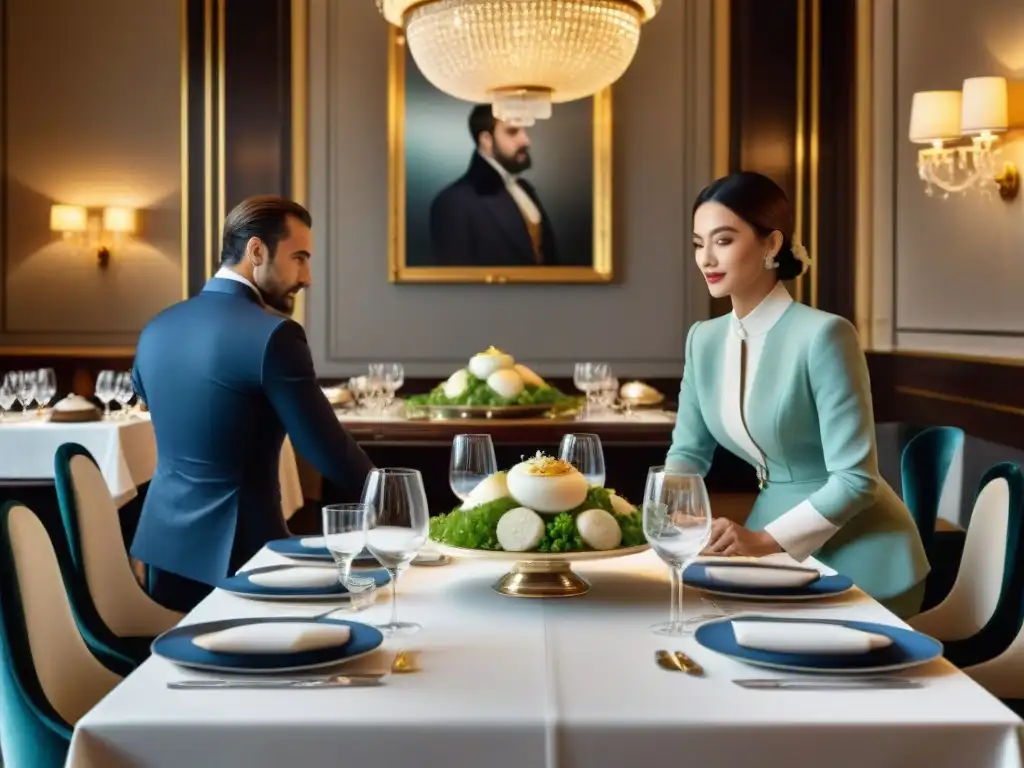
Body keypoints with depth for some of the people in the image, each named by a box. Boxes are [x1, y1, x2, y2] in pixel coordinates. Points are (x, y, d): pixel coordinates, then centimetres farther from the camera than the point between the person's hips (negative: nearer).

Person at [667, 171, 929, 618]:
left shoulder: (823, 335, -21)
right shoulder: (704, 339, 1)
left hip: (859, 563, -5)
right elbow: (688, 452, 9)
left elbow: (856, 478, -22)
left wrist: (764, 540, -28)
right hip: (777, 555, 6)